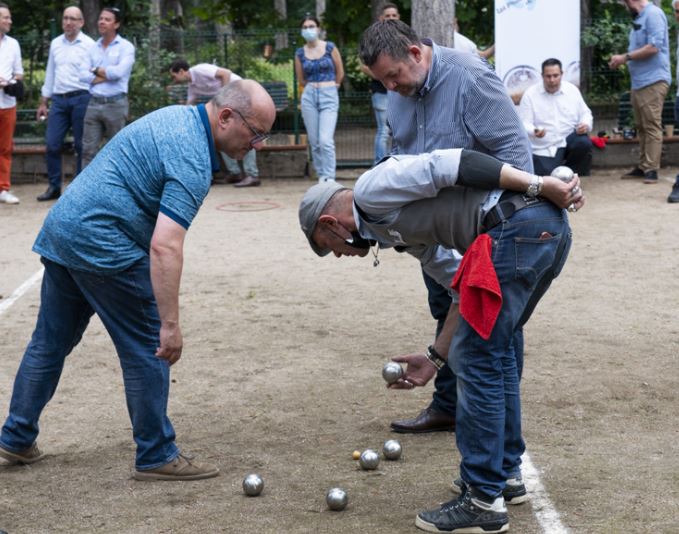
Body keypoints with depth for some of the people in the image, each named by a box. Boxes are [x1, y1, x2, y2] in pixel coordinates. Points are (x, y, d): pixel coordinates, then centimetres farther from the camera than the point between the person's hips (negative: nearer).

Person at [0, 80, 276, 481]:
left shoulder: (179, 117, 12)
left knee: (50, 342, 17)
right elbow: (165, 246, -28)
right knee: (147, 349, -1)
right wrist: (171, 325, -28)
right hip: (103, 246, -10)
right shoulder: (192, 159, -19)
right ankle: (157, 456, 7)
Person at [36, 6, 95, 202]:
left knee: (81, 146, 2)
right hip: (58, 99, 5)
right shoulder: (55, 43, 12)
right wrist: (43, 103, 16)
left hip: (81, 99, -5)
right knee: (52, 144, 1)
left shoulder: (89, 45, -4)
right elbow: (50, 74, 17)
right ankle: (54, 187, 10)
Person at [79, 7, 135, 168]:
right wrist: (107, 75, -8)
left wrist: (97, 70, -2)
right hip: (93, 103, 4)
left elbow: (119, 71, -16)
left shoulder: (125, 46, -1)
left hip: (115, 104, -4)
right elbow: (83, 75, 3)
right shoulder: (94, 47, 13)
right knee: (88, 150, 1)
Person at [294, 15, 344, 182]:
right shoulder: (300, 53, 6)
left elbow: (340, 73, 9)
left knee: (326, 140, -16)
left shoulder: (330, 47, -1)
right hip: (309, 97, 3)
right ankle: (321, 177, 11)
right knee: (314, 142, 3)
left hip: (329, 96, -3)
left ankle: (329, 179, -15)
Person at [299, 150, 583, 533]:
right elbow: (467, 289, 29)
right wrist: (435, 358, 30)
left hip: (521, 225, -10)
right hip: (550, 226, 10)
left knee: (478, 359, -3)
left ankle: (483, 502, 3)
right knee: (495, 349, 23)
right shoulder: (402, 230, 29)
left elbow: (450, 165, -9)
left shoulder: (371, 190, 2)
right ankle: (504, 472, 33)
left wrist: (539, 186, -13)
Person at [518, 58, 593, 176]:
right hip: (543, 149, -3)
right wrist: (534, 131, -31)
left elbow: (585, 113, 13)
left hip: (568, 139, 3)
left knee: (584, 143, -30)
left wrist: (586, 125, -12)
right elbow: (524, 124, -8)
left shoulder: (572, 90, 4)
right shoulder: (530, 94, -5)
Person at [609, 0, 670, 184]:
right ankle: (643, 166, 15)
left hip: (653, 81, -9)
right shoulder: (639, 18, 18)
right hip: (639, 82, 9)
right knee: (642, 127, 10)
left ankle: (651, 169, -10)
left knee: (652, 126, -9)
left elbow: (653, 47, -19)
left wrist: (626, 57, -12)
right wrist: (622, 60, 7)